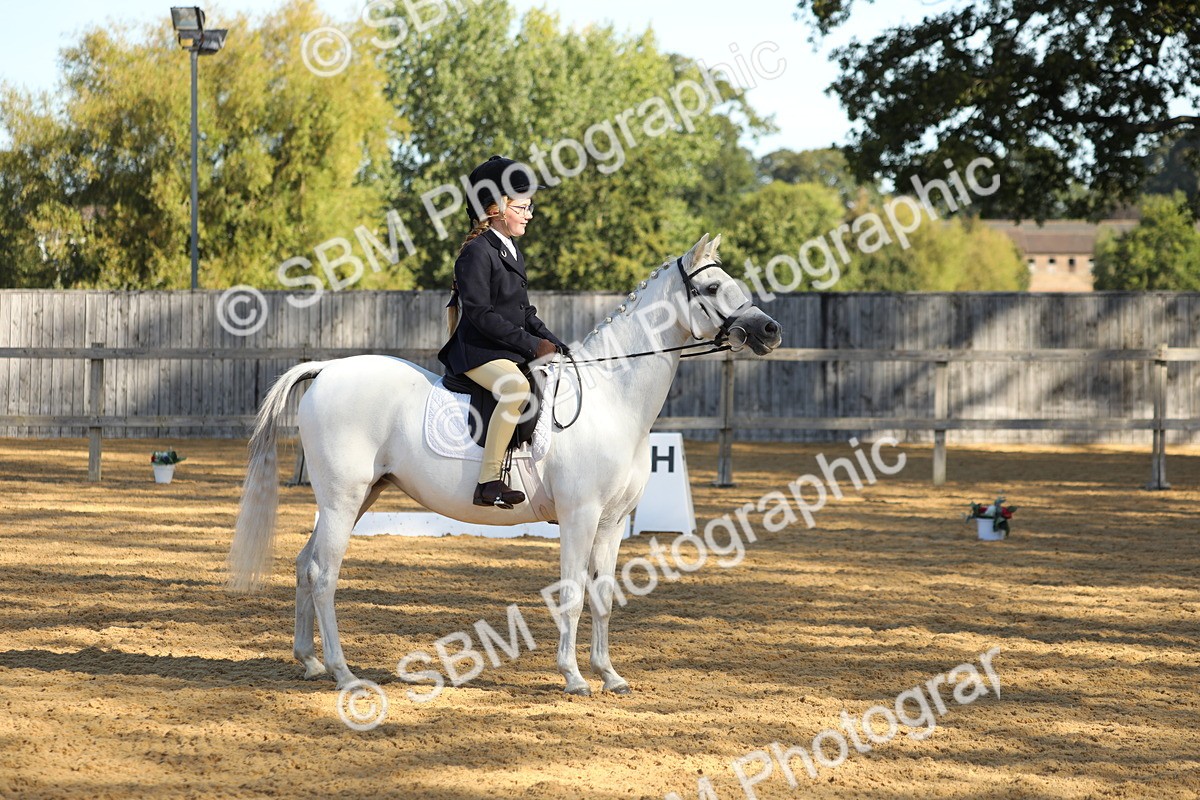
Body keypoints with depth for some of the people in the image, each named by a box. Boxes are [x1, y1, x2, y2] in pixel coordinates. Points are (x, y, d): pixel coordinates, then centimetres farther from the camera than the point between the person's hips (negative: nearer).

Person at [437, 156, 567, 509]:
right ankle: (488, 482, -37)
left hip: (513, 351, 10)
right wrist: (531, 345, -19)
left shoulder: (512, 252, 17)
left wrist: (552, 344, 7)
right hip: (478, 352, -10)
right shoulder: (477, 253, -12)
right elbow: (480, 314, -20)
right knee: (516, 387, -37)